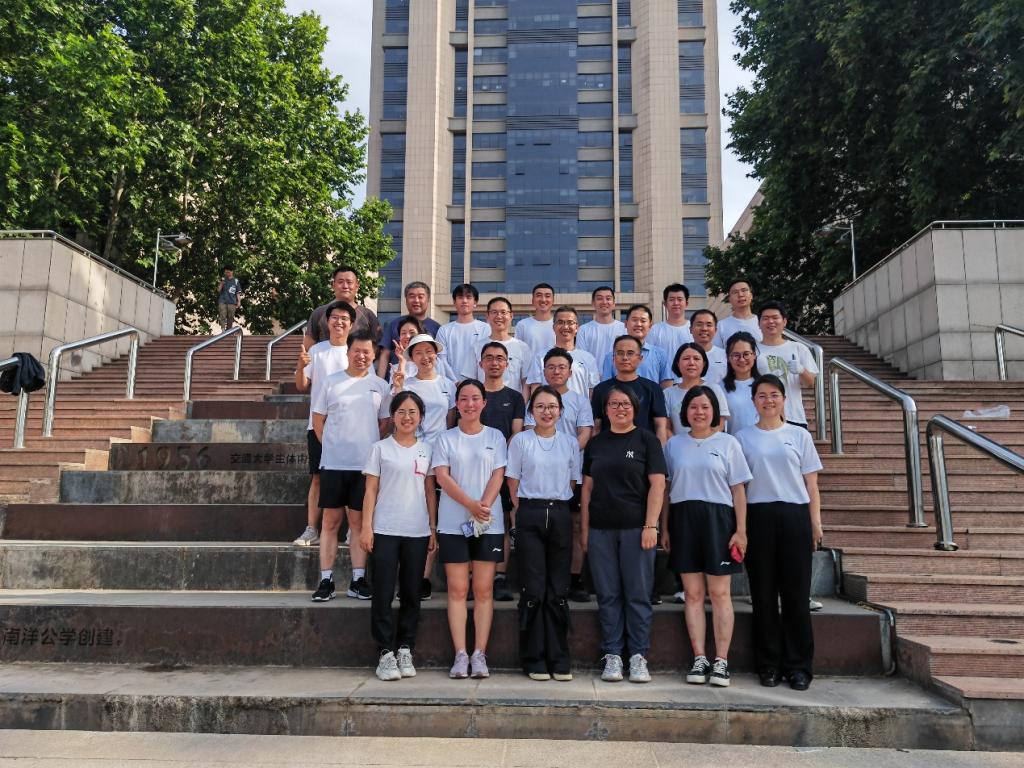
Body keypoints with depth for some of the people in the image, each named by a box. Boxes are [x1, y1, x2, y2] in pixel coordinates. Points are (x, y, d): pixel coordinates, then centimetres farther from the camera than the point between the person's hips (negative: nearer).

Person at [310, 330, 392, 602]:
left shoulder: (381, 386, 6)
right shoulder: (331, 382, 3)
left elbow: (385, 423, 12)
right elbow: (318, 420, 8)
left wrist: (373, 449, 3)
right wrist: (332, 446, 3)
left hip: (366, 465, 1)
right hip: (333, 464, -1)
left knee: (359, 521, 8)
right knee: (331, 521, 4)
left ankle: (358, 580, 14)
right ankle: (326, 581, 10)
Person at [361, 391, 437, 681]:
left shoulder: (427, 450, 9)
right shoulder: (381, 448, 4)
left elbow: (430, 492, 10)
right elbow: (371, 490, 1)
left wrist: (433, 529, 5)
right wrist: (367, 527, -6)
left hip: (418, 532, 2)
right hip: (385, 530, -2)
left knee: (411, 593, 7)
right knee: (383, 593, -2)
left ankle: (405, 650, 17)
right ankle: (385, 653, 6)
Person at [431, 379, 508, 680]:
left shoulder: (495, 437, 9)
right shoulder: (446, 438, 7)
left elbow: (498, 475, 1)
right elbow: (442, 476, -3)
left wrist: (484, 505, -15)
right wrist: (470, 504, -16)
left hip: (489, 523, 0)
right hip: (453, 523, 0)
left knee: (483, 590, 1)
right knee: (457, 589, 0)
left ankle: (480, 655, 6)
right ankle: (460, 655, 5)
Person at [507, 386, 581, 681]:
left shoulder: (570, 443, 10)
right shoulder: (520, 440, 3)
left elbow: (573, 482, 13)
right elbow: (513, 482, 3)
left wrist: (563, 508, 4)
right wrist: (520, 514, -2)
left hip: (560, 515, 2)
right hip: (530, 515, -2)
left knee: (559, 591, 5)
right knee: (533, 590, 0)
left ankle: (559, 659, 13)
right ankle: (534, 659, 11)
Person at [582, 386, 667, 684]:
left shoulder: (646, 439, 3)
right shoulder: (596, 443, 11)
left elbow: (657, 484, -3)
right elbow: (587, 488, 12)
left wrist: (651, 526, -11)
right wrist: (584, 529, 6)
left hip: (636, 528, -2)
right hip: (601, 529, 3)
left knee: (638, 594, 1)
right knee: (608, 595, 6)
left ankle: (638, 656, 11)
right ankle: (612, 656, 14)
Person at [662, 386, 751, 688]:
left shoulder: (727, 442, 5)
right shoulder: (674, 444, 11)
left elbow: (738, 490, 3)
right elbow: (666, 488, 11)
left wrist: (741, 530, -4)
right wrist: (664, 528, 6)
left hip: (718, 518, -2)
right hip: (683, 519, 2)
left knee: (720, 593, -1)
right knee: (693, 593, 4)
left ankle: (721, 661, 5)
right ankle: (699, 659, 10)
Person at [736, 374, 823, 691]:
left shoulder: (799, 435, 9)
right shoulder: (743, 438, 9)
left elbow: (811, 484, 8)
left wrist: (816, 523, 1)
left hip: (795, 516, 0)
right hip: (758, 516, 0)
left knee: (796, 593, 1)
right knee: (763, 593, 4)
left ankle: (798, 666, 12)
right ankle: (768, 665, 14)